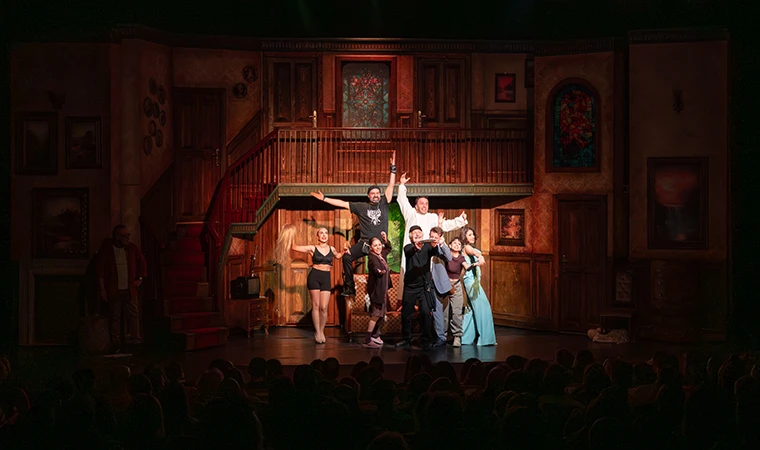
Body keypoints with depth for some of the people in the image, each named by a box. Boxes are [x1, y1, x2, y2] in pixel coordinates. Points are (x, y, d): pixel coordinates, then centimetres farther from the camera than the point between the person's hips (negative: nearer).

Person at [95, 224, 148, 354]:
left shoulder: (132, 249, 4)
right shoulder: (106, 250, -6)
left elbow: (142, 263, 19)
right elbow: (100, 271, -6)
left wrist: (140, 278, 11)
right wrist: (102, 290, -9)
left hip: (130, 289, 3)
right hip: (114, 290, -3)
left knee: (133, 315, -1)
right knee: (115, 317, 1)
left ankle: (135, 342, 3)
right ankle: (116, 345, 7)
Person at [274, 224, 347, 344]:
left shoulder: (331, 249, 9)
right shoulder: (312, 248, -1)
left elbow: (338, 256, 32)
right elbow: (294, 247, -5)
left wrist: (344, 251, 14)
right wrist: (292, 236, -15)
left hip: (326, 278, 2)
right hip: (314, 276, -2)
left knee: (323, 307, -3)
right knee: (315, 306, -1)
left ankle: (322, 331, 13)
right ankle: (317, 332, 7)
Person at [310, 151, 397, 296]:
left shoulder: (383, 204, 4)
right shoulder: (361, 207, 4)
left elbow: (390, 186, 0)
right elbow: (343, 204, 4)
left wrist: (393, 169, -7)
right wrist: (324, 199, 1)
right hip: (364, 242, 0)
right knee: (347, 257, -16)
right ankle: (349, 288, -11)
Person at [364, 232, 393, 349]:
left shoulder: (382, 255, 8)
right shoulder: (372, 257, -17)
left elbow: (389, 248, 28)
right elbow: (375, 267, -38)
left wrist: (385, 239, 10)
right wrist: (379, 271, -60)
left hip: (383, 289, 9)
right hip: (376, 289, -9)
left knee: (381, 313, 16)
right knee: (376, 314, -12)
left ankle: (375, 335, 29)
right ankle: (367, 341, -12)